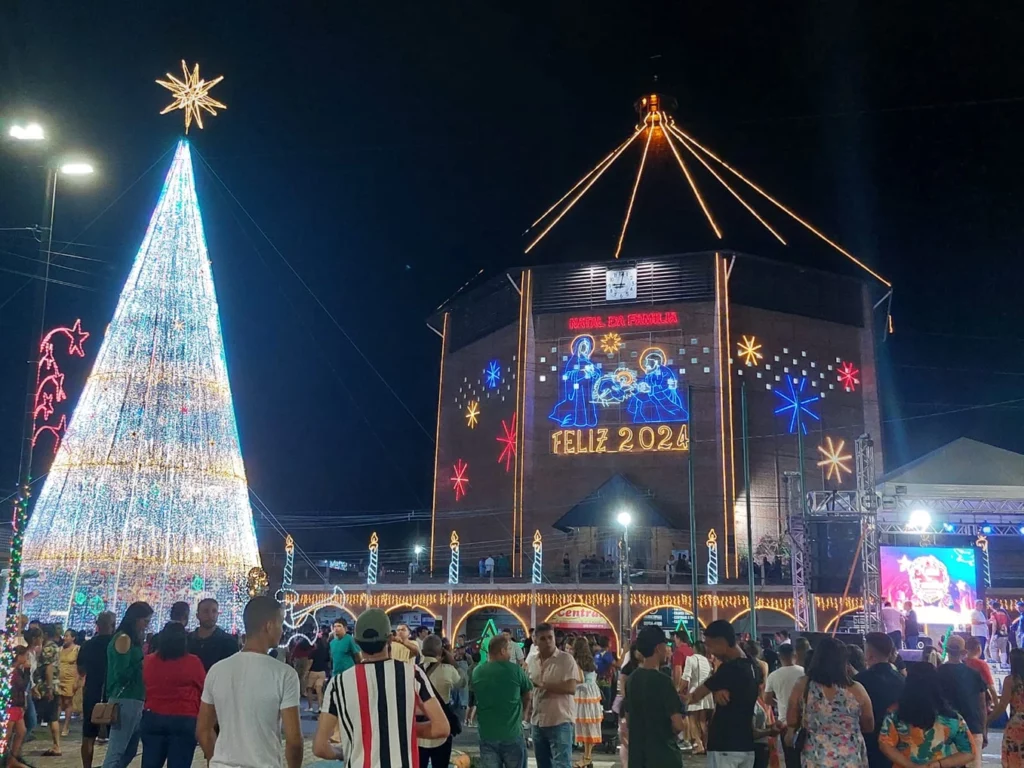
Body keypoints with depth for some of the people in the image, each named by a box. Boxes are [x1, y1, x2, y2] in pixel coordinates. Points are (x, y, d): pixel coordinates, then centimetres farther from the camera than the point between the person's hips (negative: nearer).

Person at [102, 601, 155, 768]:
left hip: (133, 701, 9)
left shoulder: (132, 640, 17)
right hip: (125, 701, -9)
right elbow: (122, 674, -17)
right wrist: (142, 659, -9)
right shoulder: (124, 638, -10)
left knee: (129, 751, 10)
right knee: (116, 752, -9)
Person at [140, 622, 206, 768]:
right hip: (184, 721, -3)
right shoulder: (193, 662, -9)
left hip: (152, 718, 4)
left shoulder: (148, 661, 1)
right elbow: (203, 688, 2)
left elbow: (145, 686, 16)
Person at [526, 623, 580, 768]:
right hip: (538, 722, 6)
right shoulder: (533, 662, 9)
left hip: (560, 722, -6)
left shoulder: (566, 659, -10)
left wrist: (543, 684, -19)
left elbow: (571, 688, -19)